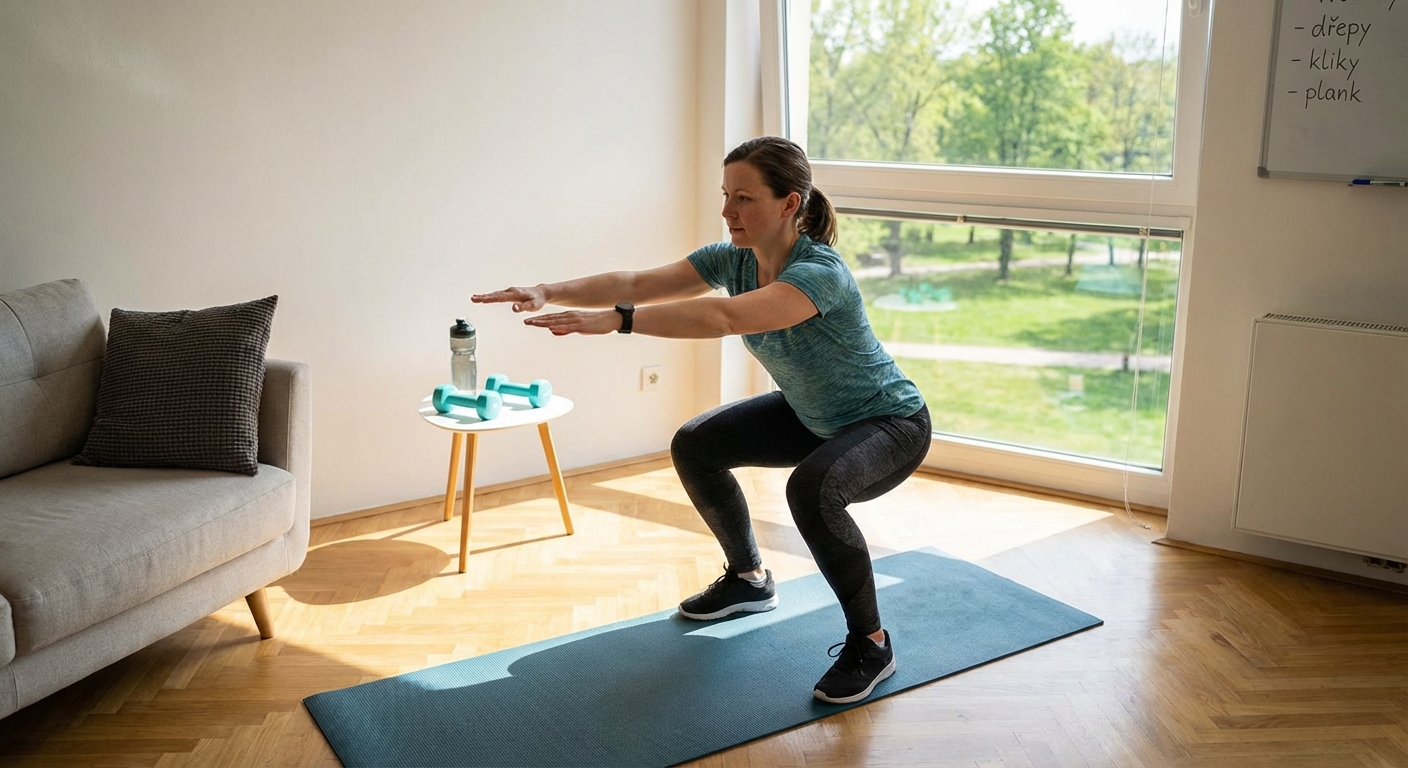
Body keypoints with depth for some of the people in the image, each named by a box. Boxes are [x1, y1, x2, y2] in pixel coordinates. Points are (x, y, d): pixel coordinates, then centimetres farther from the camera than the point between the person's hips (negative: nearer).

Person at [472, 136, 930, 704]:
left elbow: (723, 317, -50)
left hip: (891, 423, -8)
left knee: (812, 488, -37)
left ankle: (870, 643, -14)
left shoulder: (821, 272, -34)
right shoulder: (734, 259, -11)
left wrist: (614, 320, -56)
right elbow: (636, 283, -20)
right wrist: (547, 292, -34)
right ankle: (748, 580, 25)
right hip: (811, 415, 8)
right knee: (695, 446, 6)